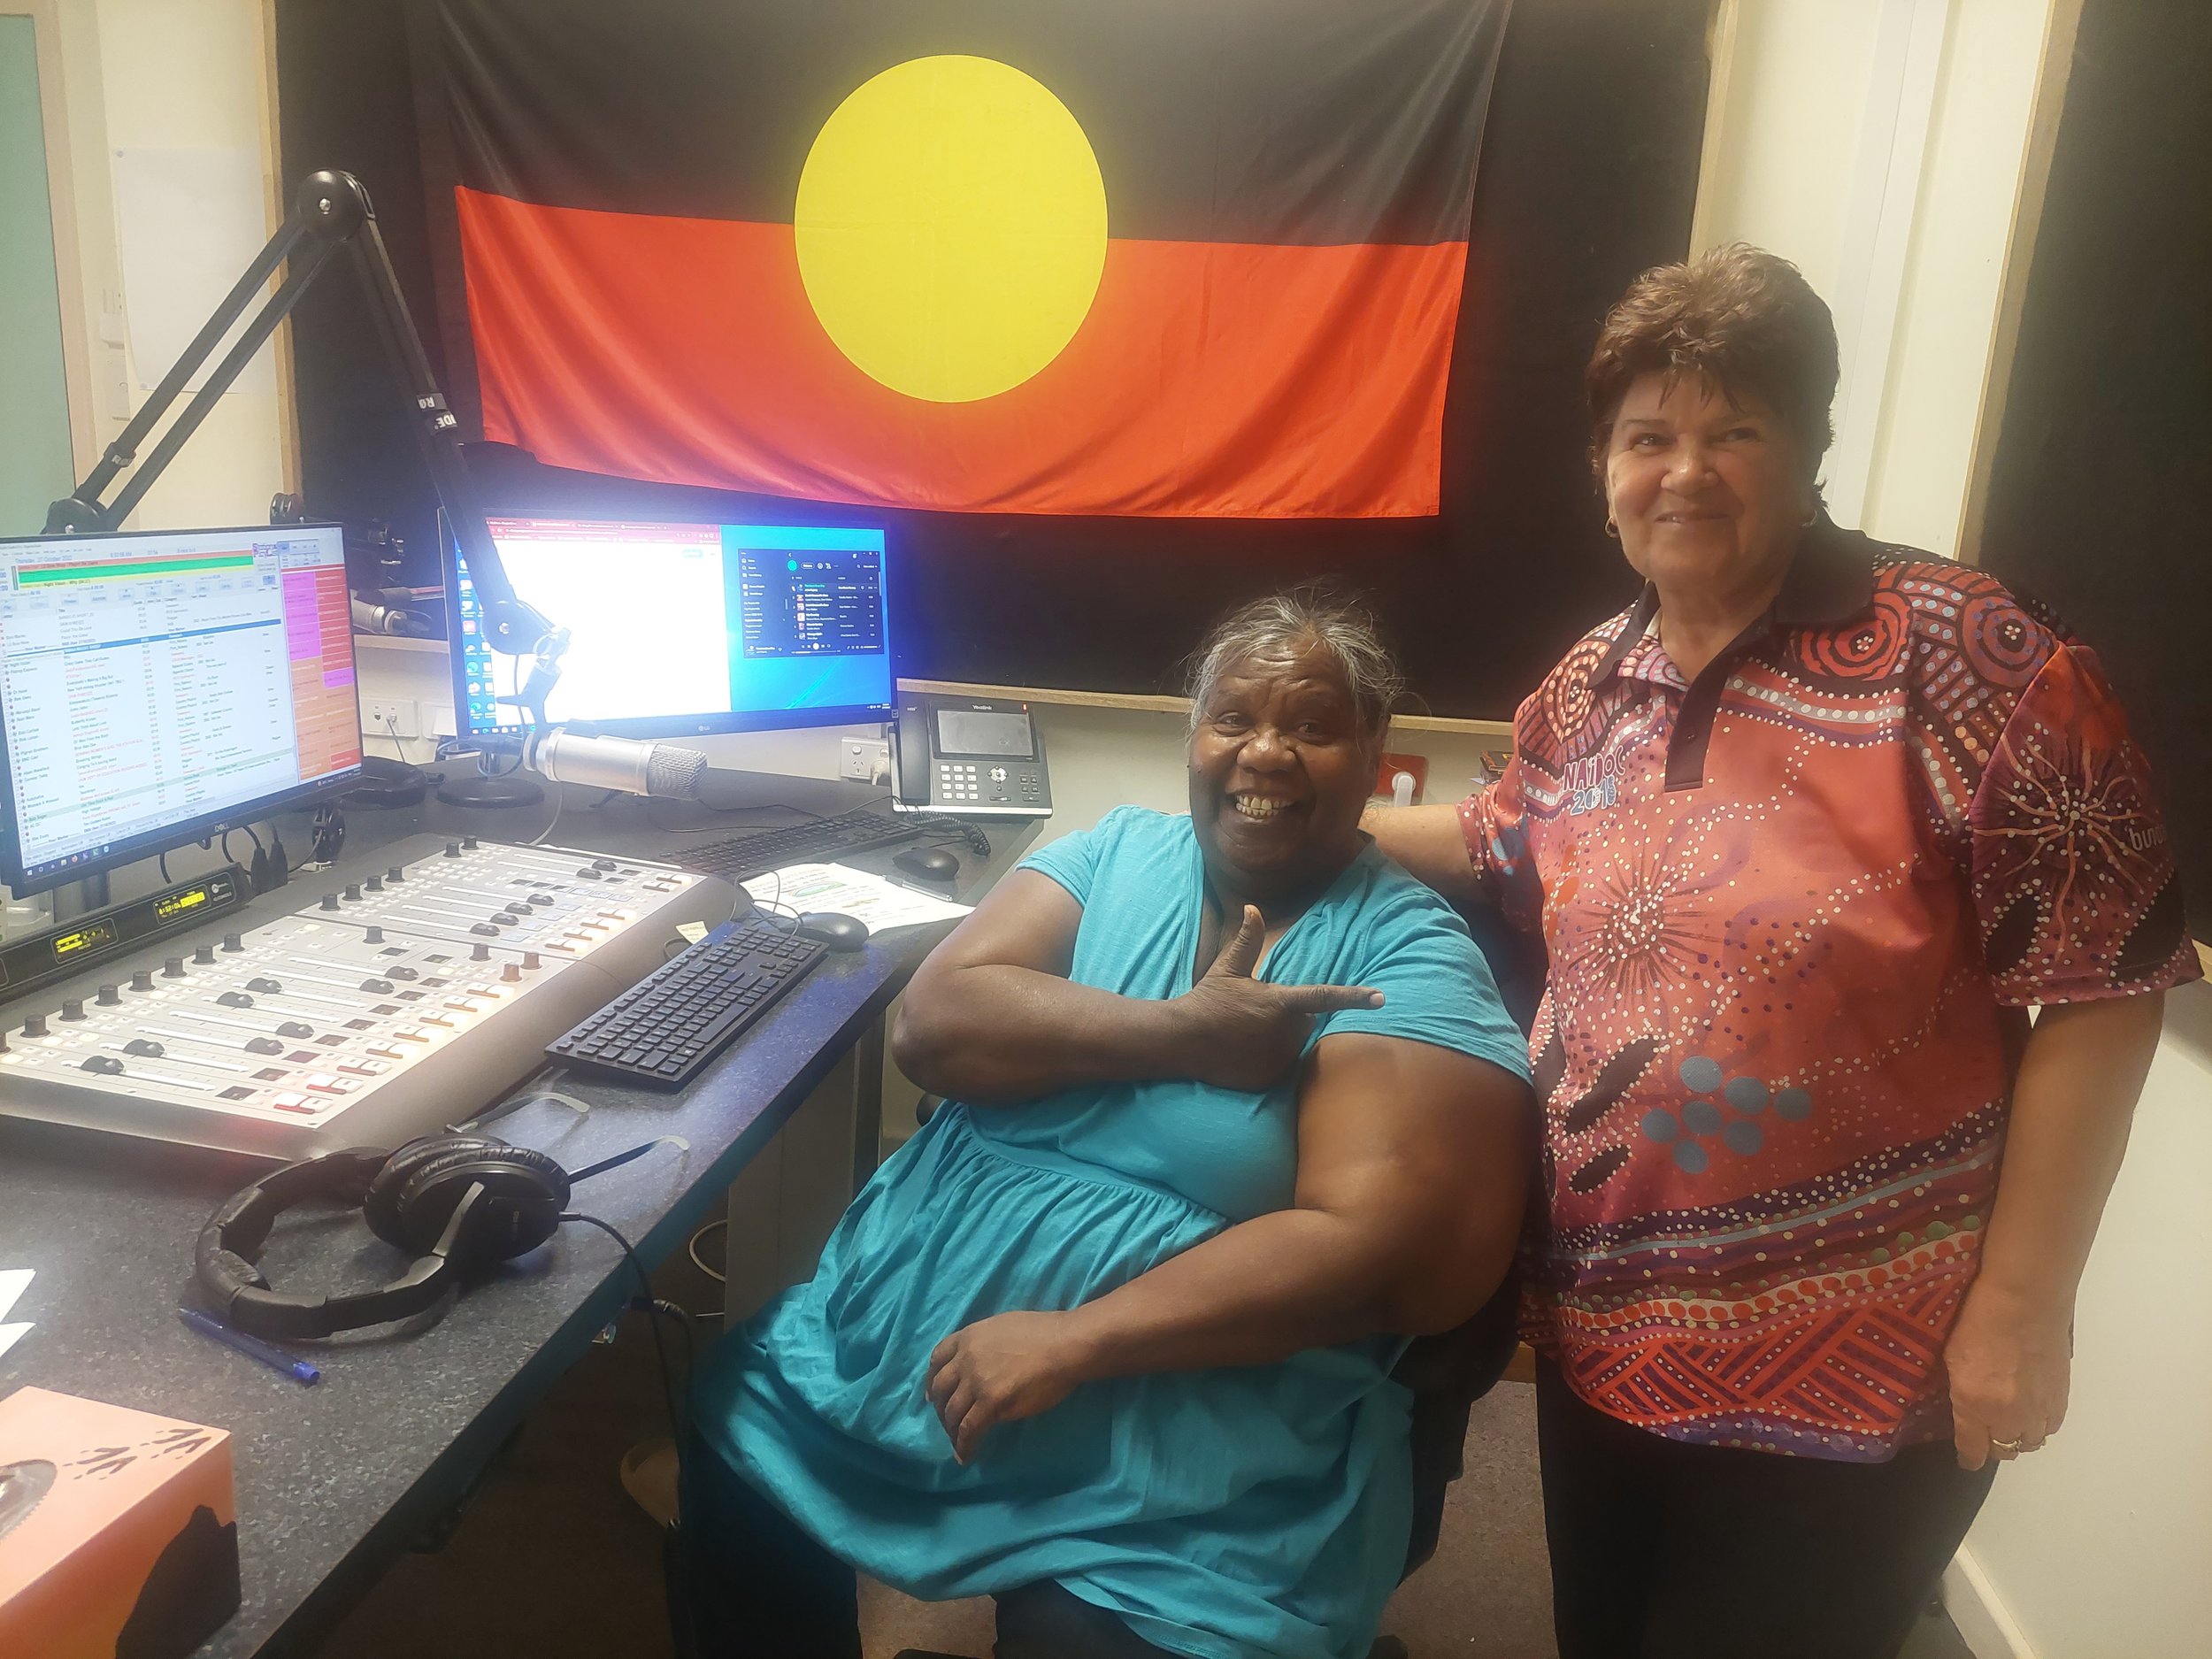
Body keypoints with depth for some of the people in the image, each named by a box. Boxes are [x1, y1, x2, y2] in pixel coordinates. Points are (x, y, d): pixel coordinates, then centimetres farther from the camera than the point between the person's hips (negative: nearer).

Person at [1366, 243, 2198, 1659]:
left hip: (1854, 1369, -5)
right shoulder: (1591, 684, 3)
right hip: (1602, 1329, 6)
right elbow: (1502, 842, 21)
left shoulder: (1960, 656, -15)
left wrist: (2020, 1304, -14)